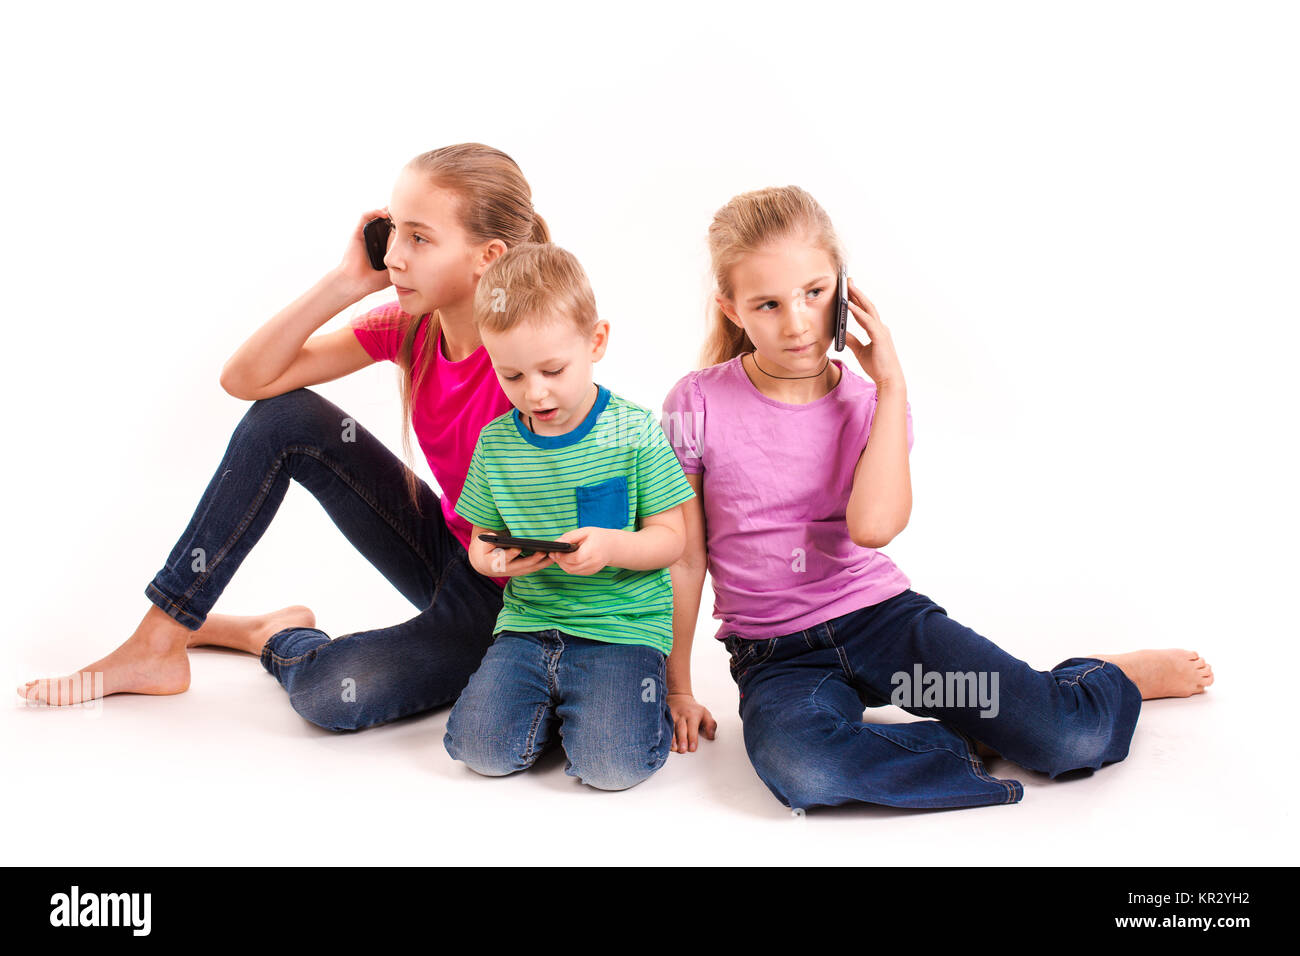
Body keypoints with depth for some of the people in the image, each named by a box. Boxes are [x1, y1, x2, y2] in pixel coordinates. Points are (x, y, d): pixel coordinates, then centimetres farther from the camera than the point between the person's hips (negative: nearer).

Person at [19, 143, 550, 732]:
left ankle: (275, 638, 10)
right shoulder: (407, 327, -5)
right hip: (443, 547, 6)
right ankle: (157, 644, 1)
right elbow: (244, 379, -9)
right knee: (283, 418, -8)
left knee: (333, 694, -30)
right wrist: (346, 283, -16)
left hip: (504, 593, -6)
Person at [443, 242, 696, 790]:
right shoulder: (495, 442, 4)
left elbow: (670, 540, -4)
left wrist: (611, 546, -25)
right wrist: (496, 559, -12)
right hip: (527, 623, 4)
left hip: (624, 627, -3)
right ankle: (551, 704, 14)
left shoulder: (634, 431, -6)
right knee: (482, 749, -15)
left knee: (612, 765, -21)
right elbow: (481, 540, 13)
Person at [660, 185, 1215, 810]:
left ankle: (1117, 676, 22)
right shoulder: (698, 405, -6)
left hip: (880, 613, 1)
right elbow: (684, 558, 0)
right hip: (776, 654, -1)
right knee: (798, 769, -38)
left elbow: (872, 524, -21)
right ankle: (963, 745, -12)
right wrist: (678, 689, 3)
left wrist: (890, 388, -15)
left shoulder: (872, 403, 0)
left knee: (1074, 738, -14)